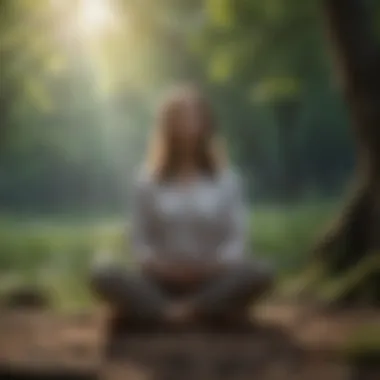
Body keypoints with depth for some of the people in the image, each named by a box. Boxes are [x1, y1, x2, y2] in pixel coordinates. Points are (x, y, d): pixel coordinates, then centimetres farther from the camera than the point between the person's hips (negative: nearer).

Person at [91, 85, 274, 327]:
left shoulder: (227, 180, 7)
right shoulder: (148, 181, 8)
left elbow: (237, 241, 3)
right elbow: (140, 241, 5)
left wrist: (216, 264, -17)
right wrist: (156, 264, -15)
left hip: (211, 282, 0)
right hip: (162, 284, 0)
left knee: (261, 273, -31)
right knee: (104, 277, -28)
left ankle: (166, 312, -37)